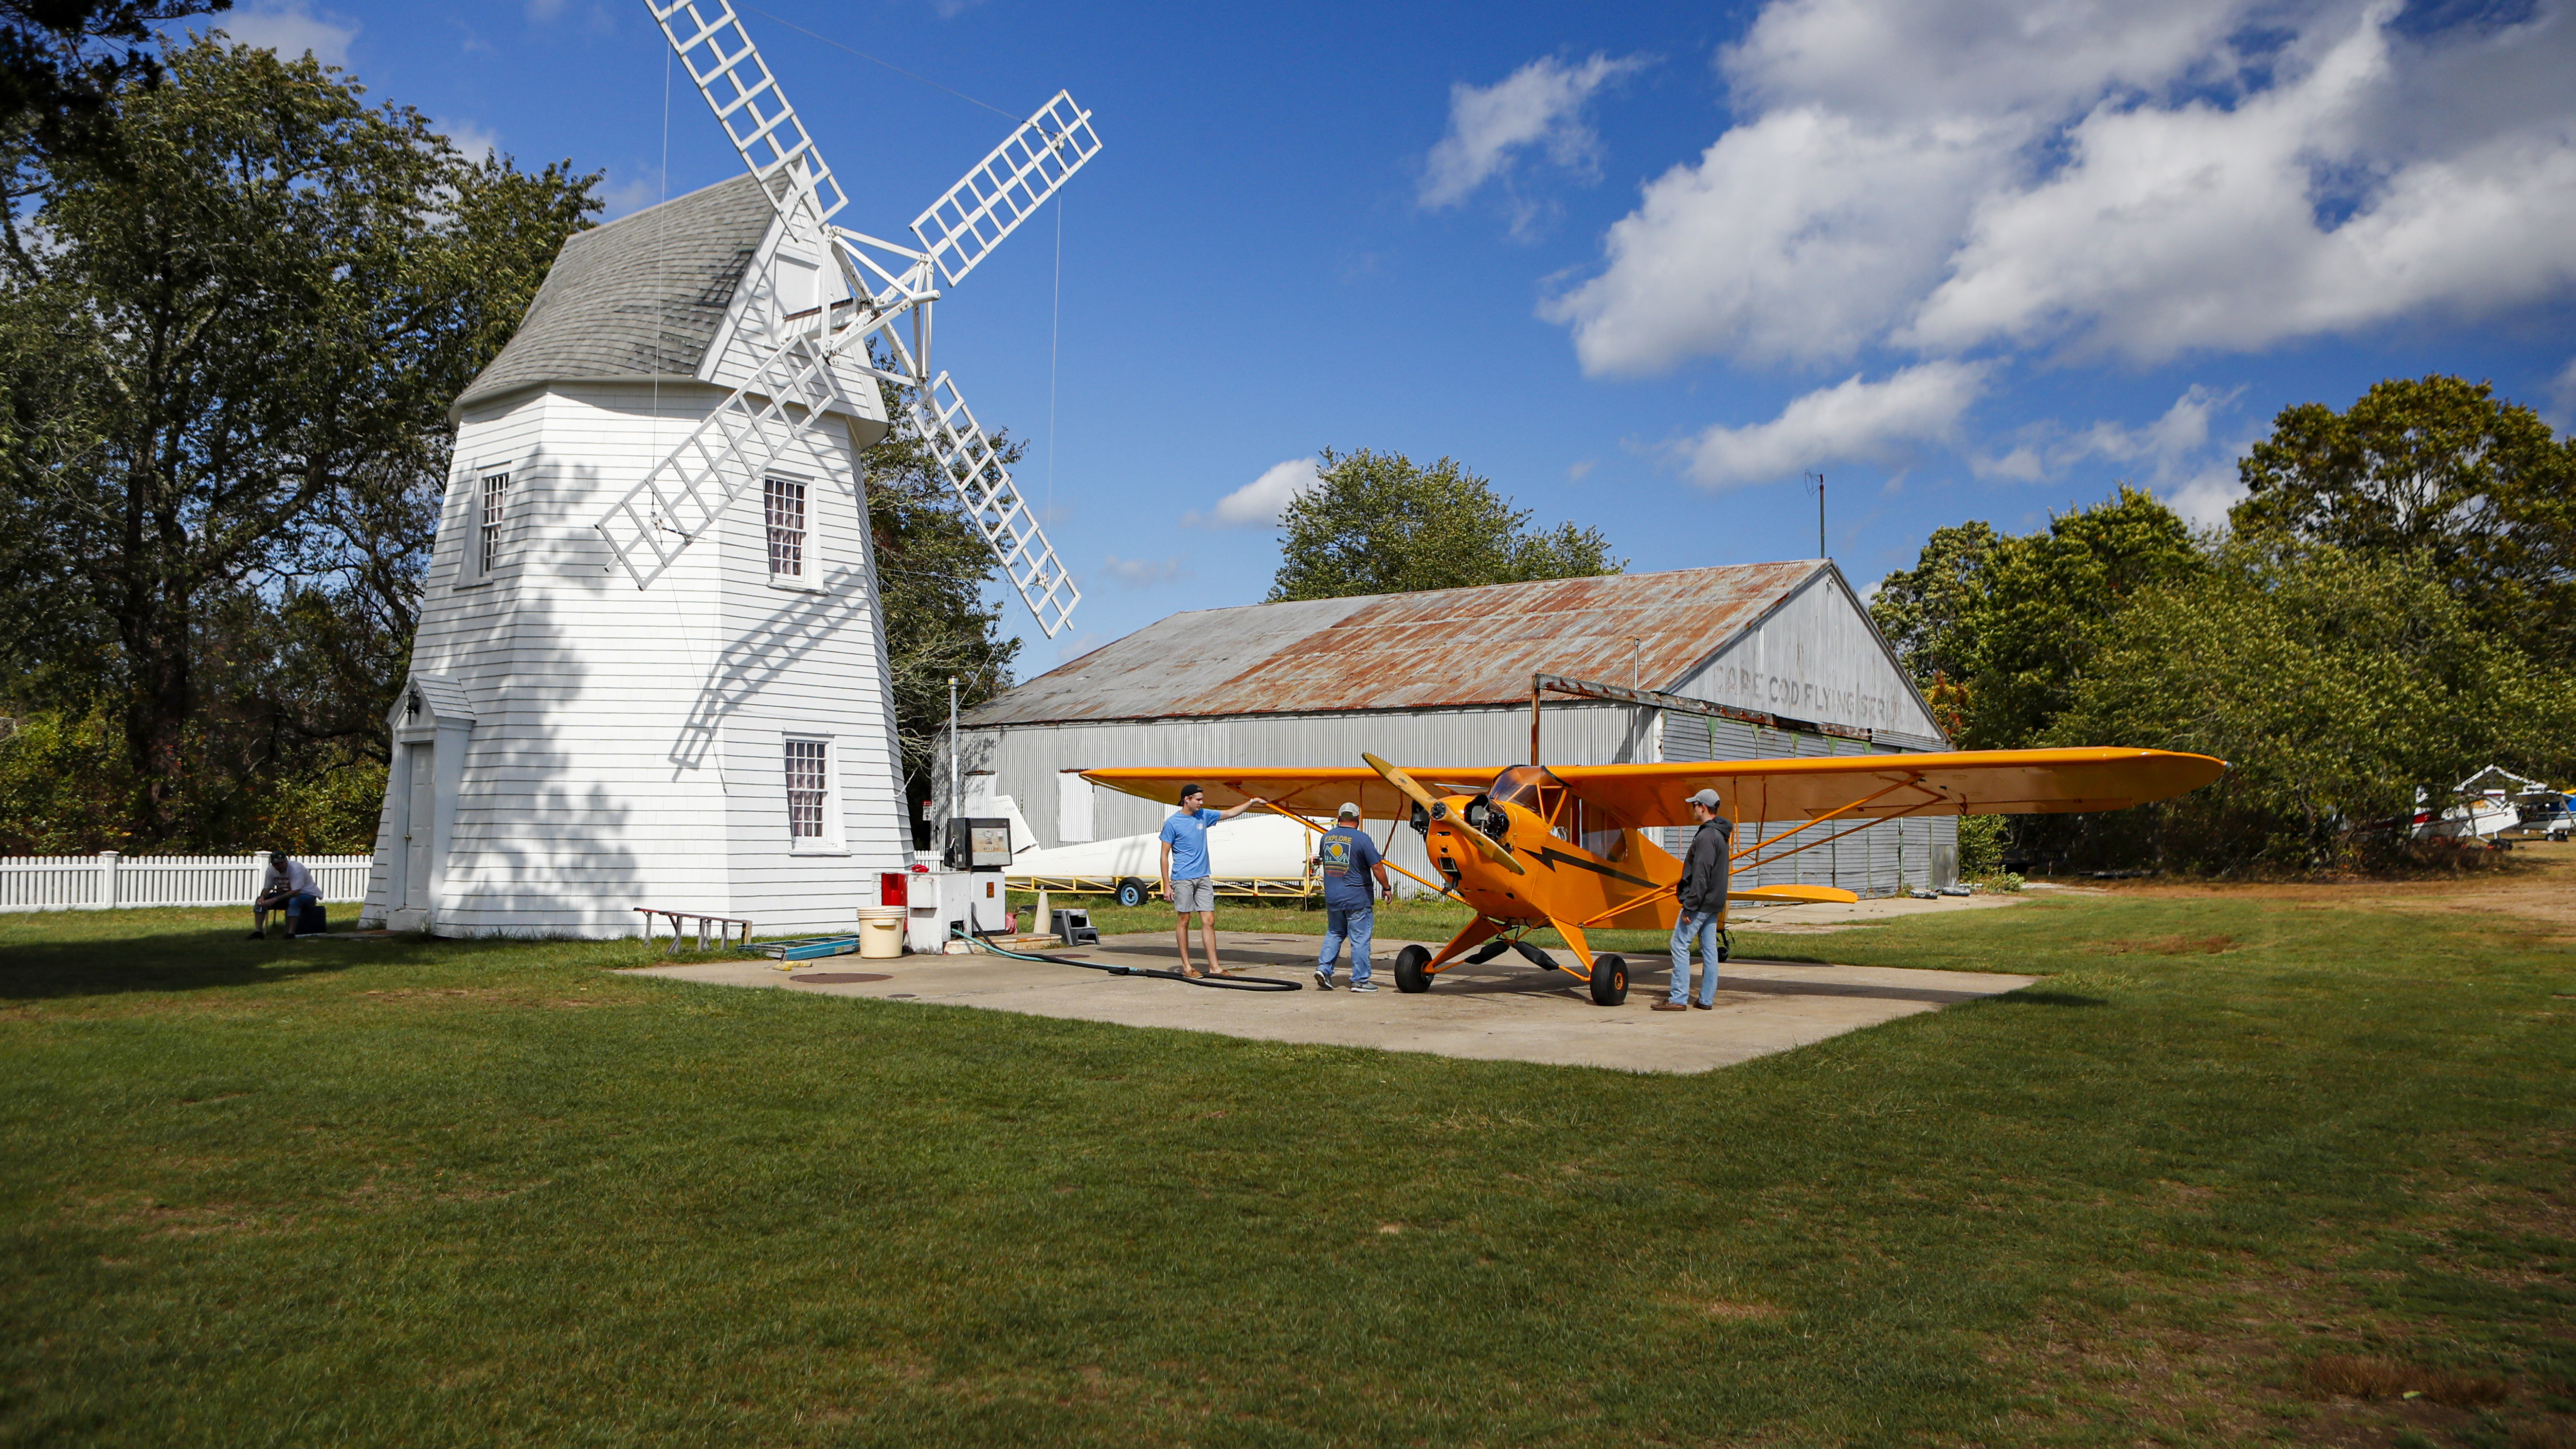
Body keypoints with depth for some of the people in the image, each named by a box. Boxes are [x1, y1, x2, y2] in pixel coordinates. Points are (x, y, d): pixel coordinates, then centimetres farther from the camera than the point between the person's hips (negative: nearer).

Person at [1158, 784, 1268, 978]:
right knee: (1183, 921, 1)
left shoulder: (1203, 816, 11)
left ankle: (1214, 966, 1)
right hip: (1183, 879, -5)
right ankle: (1186, 966, 8)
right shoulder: (1172, 823, -5)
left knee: (1209, 921, 0)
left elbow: (1230, 813, 23)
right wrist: (1167, 885, -9)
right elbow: (1165, 856, -4)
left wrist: (1252, 803, 14)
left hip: (1203, 878, 5)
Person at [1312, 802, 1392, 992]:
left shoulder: (1326, 837, 6)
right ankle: (1360, 980, 5)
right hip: (1357, 898, -5)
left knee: (1334, 934, 20)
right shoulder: (1361, 838, -12)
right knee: (1360, 939, 2)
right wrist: (1386, 888, -1)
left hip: (1332, 897, 5)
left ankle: (1324, 967, 6)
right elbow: (1377, 866, -13)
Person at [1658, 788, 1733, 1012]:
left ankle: (1679, 999, -7)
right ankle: (1707, 1000, 12)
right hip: (1714, 903, 10)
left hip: (1701, 902, -10)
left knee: (1680, 945, -6)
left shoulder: (1706, 837, -18)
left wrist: (1689, 906, -22)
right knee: (1709, 949, 10)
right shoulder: (1720, 834, 15)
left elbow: (1700, 876, -23)